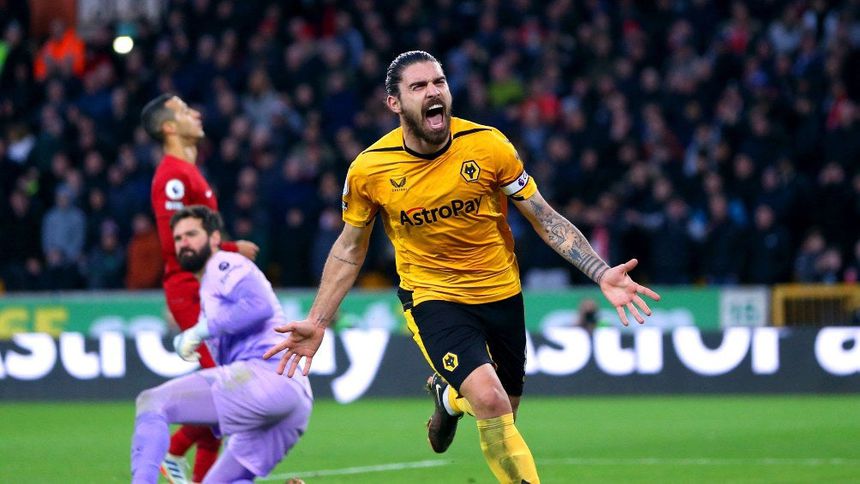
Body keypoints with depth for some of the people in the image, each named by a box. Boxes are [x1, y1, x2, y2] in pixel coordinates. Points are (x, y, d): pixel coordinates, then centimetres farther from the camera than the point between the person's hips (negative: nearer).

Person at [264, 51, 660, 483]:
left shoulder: (488, 144, -14)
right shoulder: (368, 170, -13)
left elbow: (545, 219, -5)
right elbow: (350, 249, 4)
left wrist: (602, 274, -15)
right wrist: (317, 322, 0)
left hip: (501, 294, 2)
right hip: (432, 297, -2)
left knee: (503, 411, 14)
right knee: (491, 401, -25)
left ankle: (448, 393, 48)